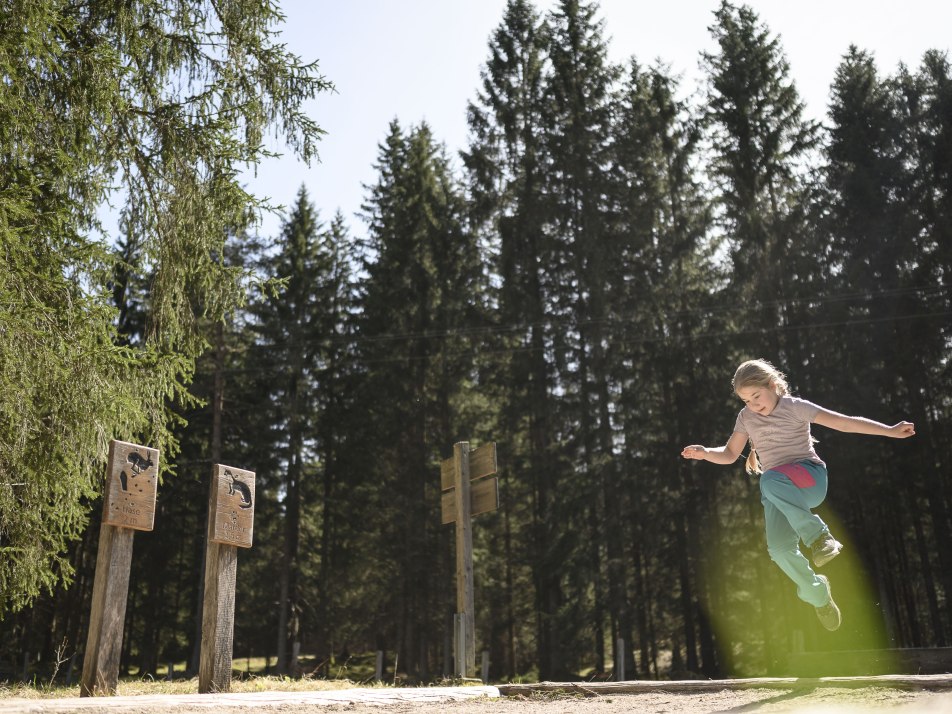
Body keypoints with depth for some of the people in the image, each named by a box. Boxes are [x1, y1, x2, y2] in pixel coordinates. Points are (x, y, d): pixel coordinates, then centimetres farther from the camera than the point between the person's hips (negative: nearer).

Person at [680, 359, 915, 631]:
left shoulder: (795, 407, -4)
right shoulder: (746, 417, 8)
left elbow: (845, 422, -9)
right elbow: (729, 454, 11)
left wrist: (890, 431, -15)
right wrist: (704, 452, -9)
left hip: (810, 478, -4)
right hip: (780, 495, 4)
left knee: (770, 480, -39)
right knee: (779, 549, -19)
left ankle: (817, 534, -24)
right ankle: (817, 594, 10)